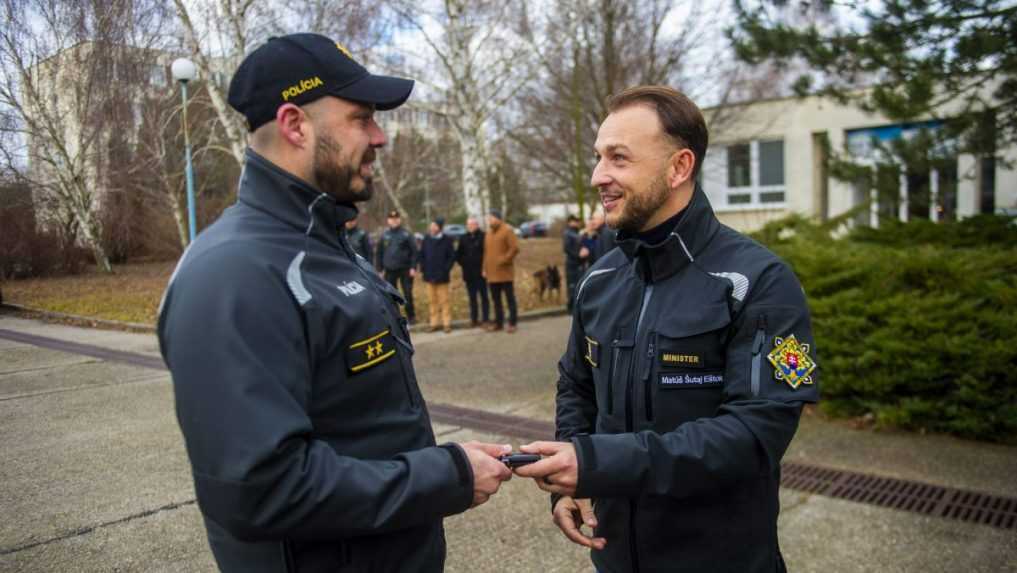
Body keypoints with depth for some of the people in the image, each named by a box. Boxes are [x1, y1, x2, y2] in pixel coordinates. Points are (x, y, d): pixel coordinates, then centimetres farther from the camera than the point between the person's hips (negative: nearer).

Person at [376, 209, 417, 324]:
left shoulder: (407, 235, -1)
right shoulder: (384, 235, 6)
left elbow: (414, 251, -3)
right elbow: (379, 253, 11)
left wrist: (413, 267, -10)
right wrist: (380, 268, 5)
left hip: (405, 269, -2)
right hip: (389, 270, 2)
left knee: (408, 294, 2)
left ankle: (411, 316, 15)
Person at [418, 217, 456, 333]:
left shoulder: (447, 240, -5)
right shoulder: (427, 239, 3)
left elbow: (452, 256, -3)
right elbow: (422, 255, 10)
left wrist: (446, 269, -9)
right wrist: (423, 269, 2)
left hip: (442, 276, -3)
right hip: (429, 275, 3)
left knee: (444, 300, 2)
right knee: (432, 301, 8)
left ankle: (447, 323, 8)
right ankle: (434, 323, 16)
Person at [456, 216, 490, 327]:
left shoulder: (483, 237, -6)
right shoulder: (463, 238, 9)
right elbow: (458, 254, 17)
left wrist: (484, 266, -10)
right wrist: (463, 263, 6)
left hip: (481, 272, -4)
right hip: (469, 273, 4)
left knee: (483, 296, 1)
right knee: (472, 297, 9)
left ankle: (485, 318, 5)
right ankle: (474, 319, 14)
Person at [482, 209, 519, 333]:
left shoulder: (507, 230, -6)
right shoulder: (489, 232, 17)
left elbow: (515, 248, -13)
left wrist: (504, 260, -15)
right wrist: (485, 268, 12)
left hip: (505, 272, -7)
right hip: (492, 273, 7)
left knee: (510, 298, 0)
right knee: (495, 299, 11)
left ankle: (512, 323, 5)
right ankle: (498, 322, 20)